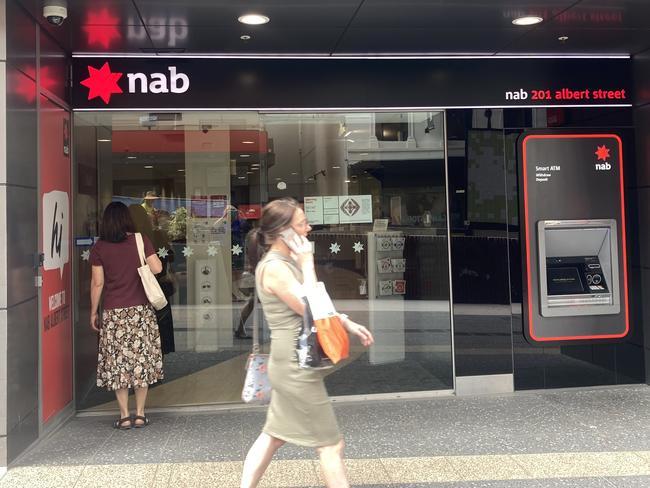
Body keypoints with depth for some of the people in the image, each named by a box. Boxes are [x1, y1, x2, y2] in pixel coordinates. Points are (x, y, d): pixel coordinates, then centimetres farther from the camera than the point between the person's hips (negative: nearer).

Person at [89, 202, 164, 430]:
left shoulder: (99, 248, -2)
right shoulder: (141, 240, -3)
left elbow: (97, 283, -1)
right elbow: (157, 268, -5)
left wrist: (93, 312, 8)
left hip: (113, 313, 0)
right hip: (141, 311, 1)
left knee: (118, 362, 6)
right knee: (141, 360, 8)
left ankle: (124, 416, 9)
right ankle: (140, 414, 12)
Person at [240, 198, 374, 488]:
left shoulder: (288, 261, 10)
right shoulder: (273, 268, -21)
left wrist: (347, 324, 12)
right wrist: (307, 263, -19)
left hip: (293, 364, 10)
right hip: (296, 367, -10)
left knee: (274, 434, 18)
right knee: (331, 443, 2)